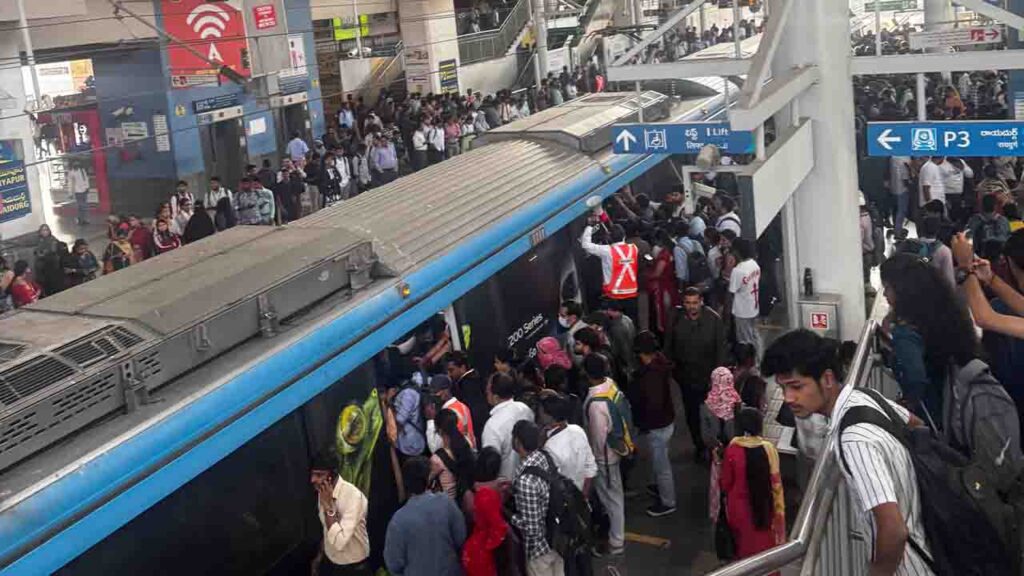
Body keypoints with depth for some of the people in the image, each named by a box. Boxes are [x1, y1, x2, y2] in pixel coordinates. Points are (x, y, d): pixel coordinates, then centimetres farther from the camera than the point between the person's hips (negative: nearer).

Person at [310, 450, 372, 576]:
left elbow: (339, 542, -34)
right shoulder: (322, 491, -5)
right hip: (329, 561, 6)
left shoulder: (353, 496, -29)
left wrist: (328, 505, -33)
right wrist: (321, 553, 17)